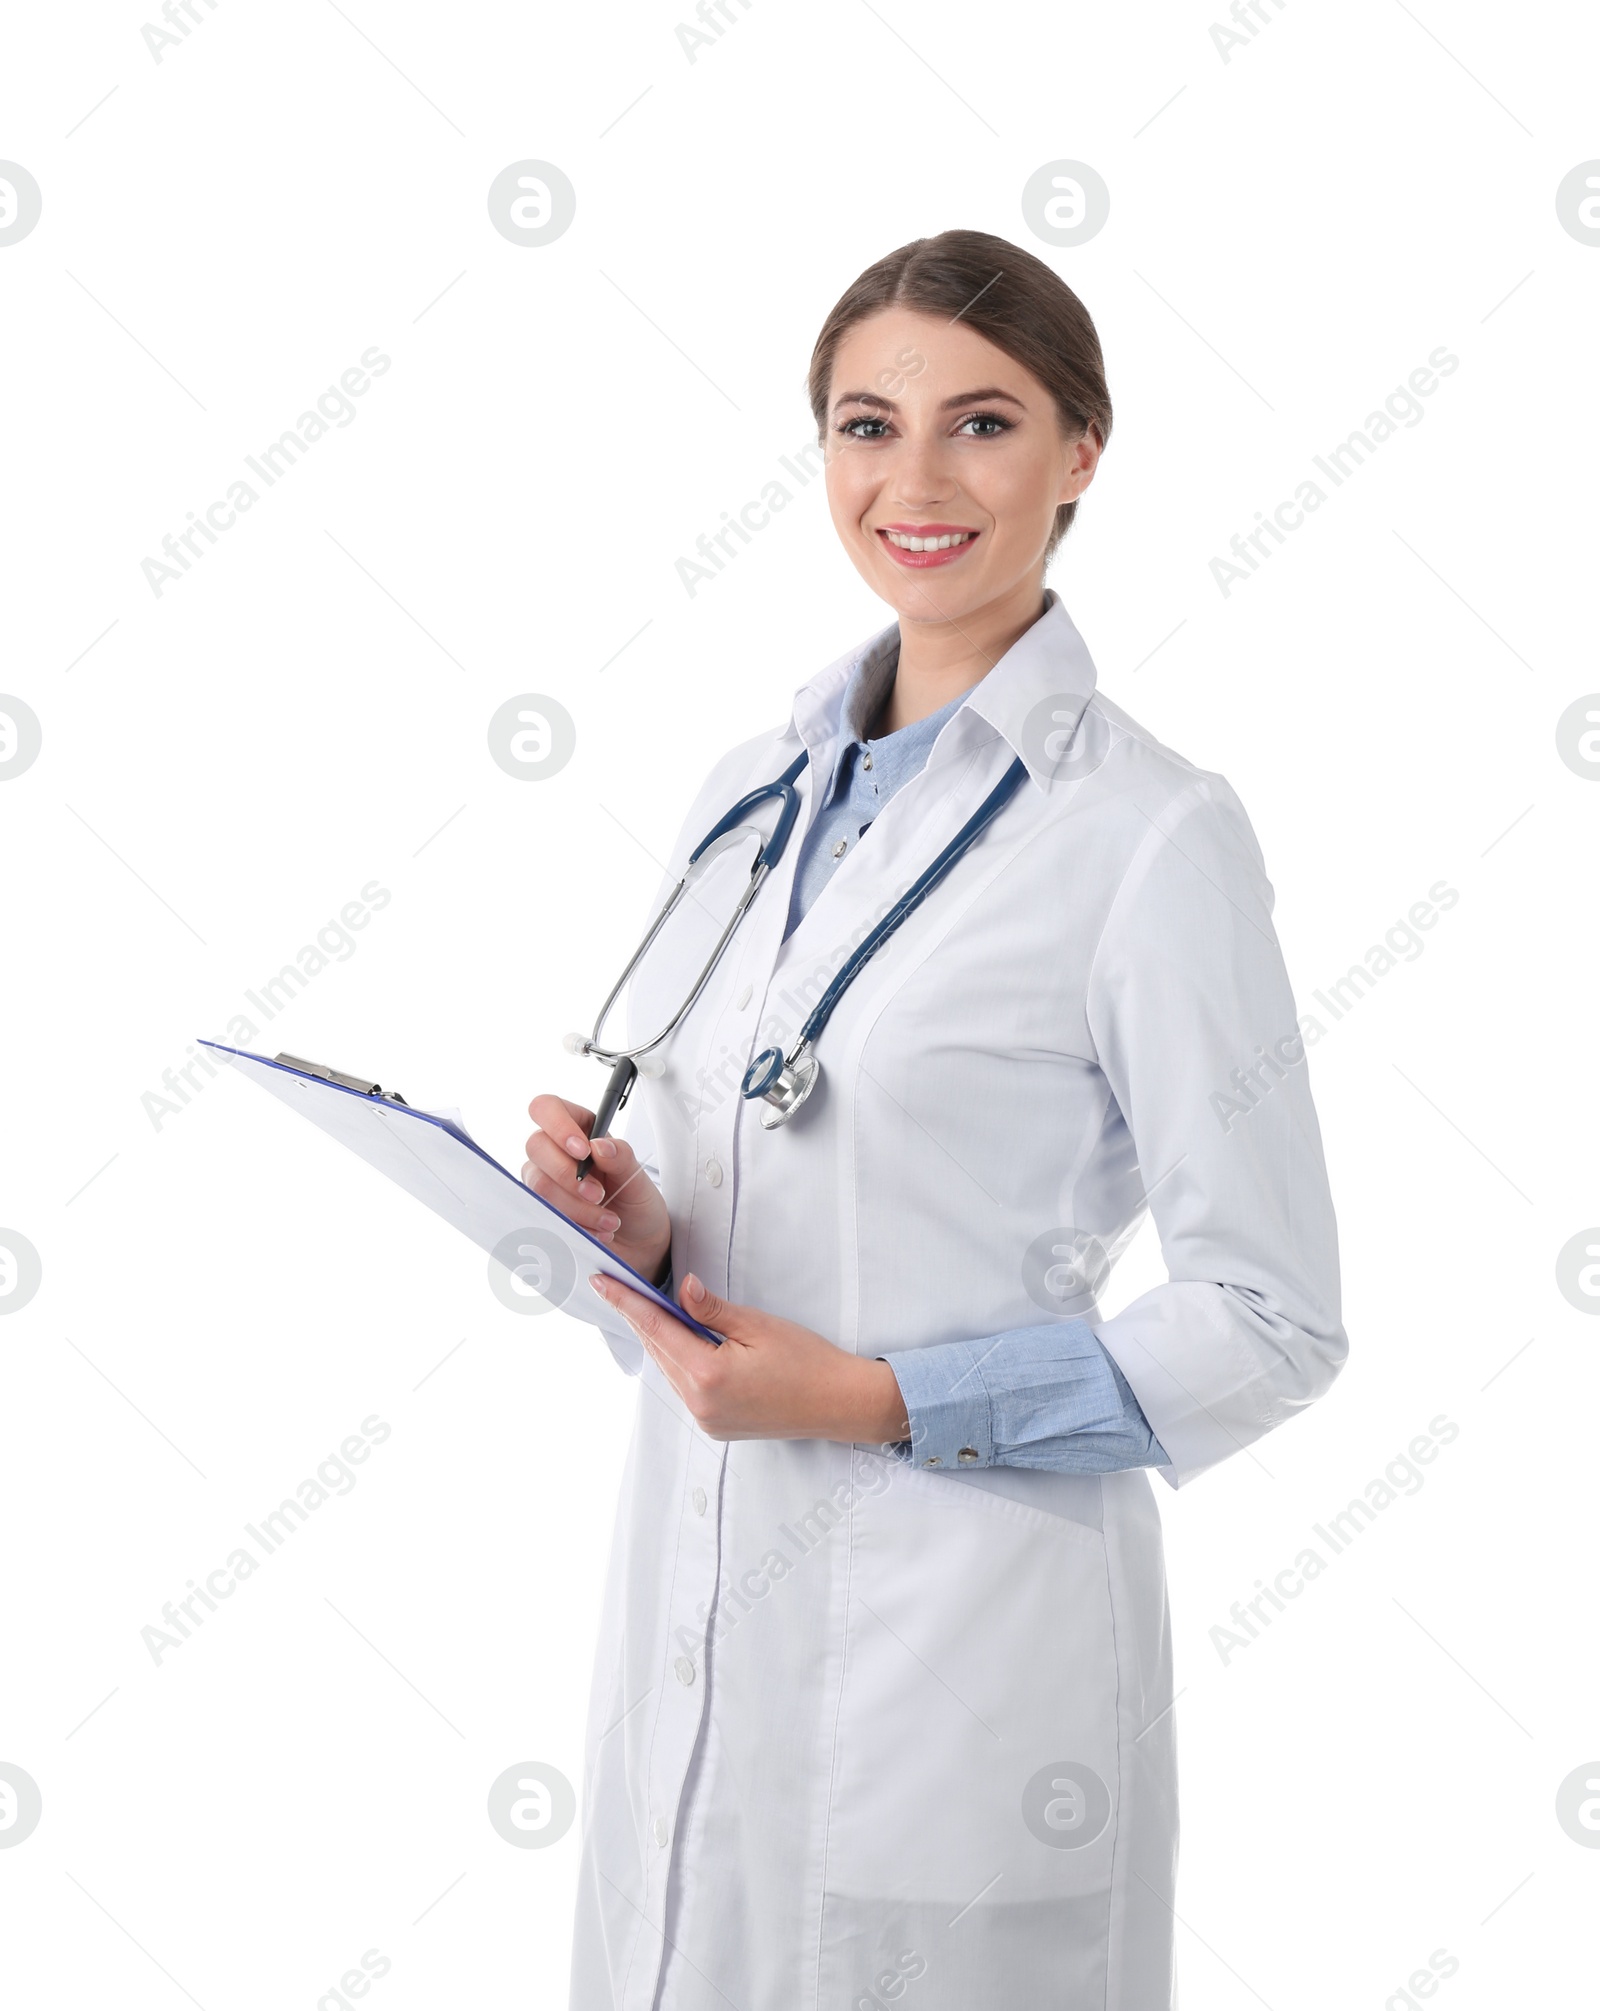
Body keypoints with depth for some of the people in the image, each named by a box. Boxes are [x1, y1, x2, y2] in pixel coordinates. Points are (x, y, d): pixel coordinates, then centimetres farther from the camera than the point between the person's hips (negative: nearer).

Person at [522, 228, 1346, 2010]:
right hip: (692, 1600, 6)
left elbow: (1269, 1323, -10)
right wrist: (632, 1226, -6)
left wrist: (880, 1401, -16)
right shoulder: (749, 788, 7)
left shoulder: (1151, 833, -12)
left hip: (964, 1643, -5)